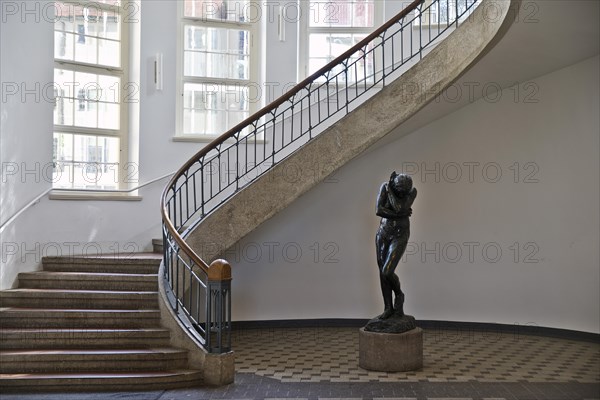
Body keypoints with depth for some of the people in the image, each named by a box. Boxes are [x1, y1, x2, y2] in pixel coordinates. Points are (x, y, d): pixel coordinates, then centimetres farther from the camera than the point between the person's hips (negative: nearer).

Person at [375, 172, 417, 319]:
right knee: (382, 273, 5)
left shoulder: (412, 191, -12)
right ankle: (388, 308, 20)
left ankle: (399, 295, 16)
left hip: (400, 236, -3)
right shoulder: (385, 186, -10)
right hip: (383, 234, 3)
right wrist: (401, 214, -19)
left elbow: (400, 209, -26)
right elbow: (379, 211, -19)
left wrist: (390, 189, -21)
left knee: (387, 272, -14)